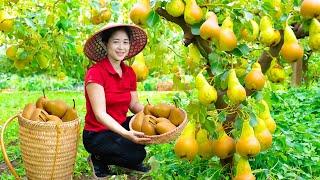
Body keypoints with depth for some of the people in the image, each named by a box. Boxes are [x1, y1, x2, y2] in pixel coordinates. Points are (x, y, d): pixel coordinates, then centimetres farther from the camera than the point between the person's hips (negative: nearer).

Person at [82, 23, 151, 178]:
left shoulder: (129, 72, 2)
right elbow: (100, 114, -26)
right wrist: (126, 134, -38)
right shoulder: (95, 72, -20)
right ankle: (98, 159, 1)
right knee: (136, 155, -26)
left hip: (122, 126, 7)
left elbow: (134, 104, 6)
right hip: (97, 135, -6)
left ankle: (132, 162, 6)